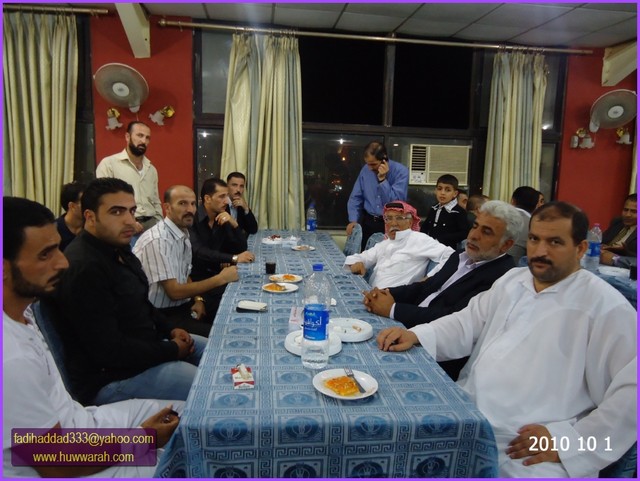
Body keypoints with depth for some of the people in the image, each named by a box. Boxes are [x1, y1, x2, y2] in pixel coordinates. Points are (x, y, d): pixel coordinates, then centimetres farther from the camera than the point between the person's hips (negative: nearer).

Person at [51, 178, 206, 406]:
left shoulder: (117, 249, 6)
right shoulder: (83, 269, -27)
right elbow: (109, 351, -28)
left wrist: (170, 329, 1)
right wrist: (172, 350, -17)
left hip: (143, 345, 10)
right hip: (110, 376, -10)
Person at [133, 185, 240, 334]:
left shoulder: (183, 234, 5)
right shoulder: (158, 240, -22)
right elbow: (174, 291, -22)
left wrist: (198, 300, -3)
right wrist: (220, 279, -18)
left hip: (181, 304, 8)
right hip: (162, 314, -8)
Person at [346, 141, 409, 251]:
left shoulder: (401, 171, -11)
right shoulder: (365, 170, 2)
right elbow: (355, 198, 7)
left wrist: (382, 179, -21)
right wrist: (353, 220, -5)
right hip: (368, 222, 4)